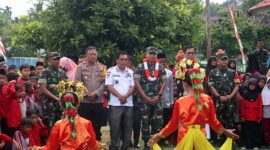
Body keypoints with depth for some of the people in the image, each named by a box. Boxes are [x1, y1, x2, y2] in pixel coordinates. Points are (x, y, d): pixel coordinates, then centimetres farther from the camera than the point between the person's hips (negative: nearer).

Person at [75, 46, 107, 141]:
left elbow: (104, 82, 1)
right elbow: (77, 82, -4)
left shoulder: (102, 67, 9)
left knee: (97, 126, 7)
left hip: (98, 101, 2)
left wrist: (95, 93, -11)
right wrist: (87, 93, -12)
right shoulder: (81, 67, 4)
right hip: (84, 101, -2)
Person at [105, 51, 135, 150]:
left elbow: (132, 87, 6)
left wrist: (126, 96, -11)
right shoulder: (111, 71, 1)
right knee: (115, 127, -3)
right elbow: (109, 86, -5)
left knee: (127, 126, 6)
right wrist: (119, 96, -14)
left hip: (128, 103, 4)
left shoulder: (130, 72, 11)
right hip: (115, 103, -3)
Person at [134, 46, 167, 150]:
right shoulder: (140, 67, 1)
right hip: (144, 98, -2)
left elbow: (164, 81, 7)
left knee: (158, 121, -1)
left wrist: (159, 95, -5)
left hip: (157, 98, 2)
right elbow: (137, 82, -4)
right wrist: (145, 97, -11)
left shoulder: (160, 67, 9)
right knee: (145, 121, 1)